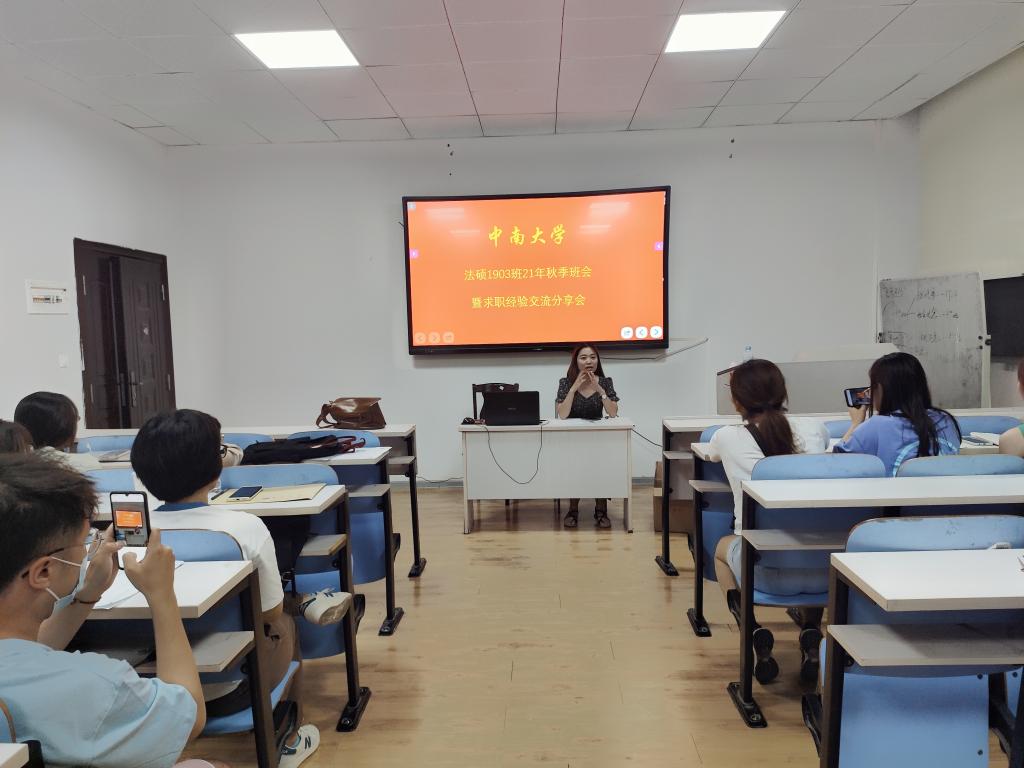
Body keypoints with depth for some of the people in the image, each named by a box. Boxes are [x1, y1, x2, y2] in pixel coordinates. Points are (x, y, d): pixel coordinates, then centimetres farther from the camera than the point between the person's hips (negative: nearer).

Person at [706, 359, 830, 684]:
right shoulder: (814, 428, 4)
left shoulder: (728, 437, -1)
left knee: (724, 546, 32)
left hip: (767, 572, -2)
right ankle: (811, 634, 22)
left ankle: (755, 634, 11)